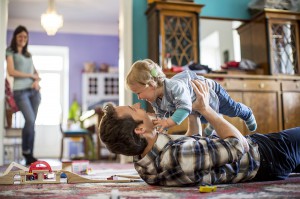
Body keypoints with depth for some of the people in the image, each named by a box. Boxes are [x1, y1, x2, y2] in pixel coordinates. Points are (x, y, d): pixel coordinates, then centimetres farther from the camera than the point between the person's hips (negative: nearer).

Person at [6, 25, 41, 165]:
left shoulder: (28, 54, 22)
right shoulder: (10, 52, 5)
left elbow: (36, 72, 20)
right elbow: (11, 72, -8)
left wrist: (37, 81, -2)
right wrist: (30, 76, -3)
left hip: (34, 91, 5)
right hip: (20, 91, -5)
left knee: (31, 123, 2)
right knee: (30, 120, -18)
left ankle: (29, 155, 7)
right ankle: (26, 151, 1)